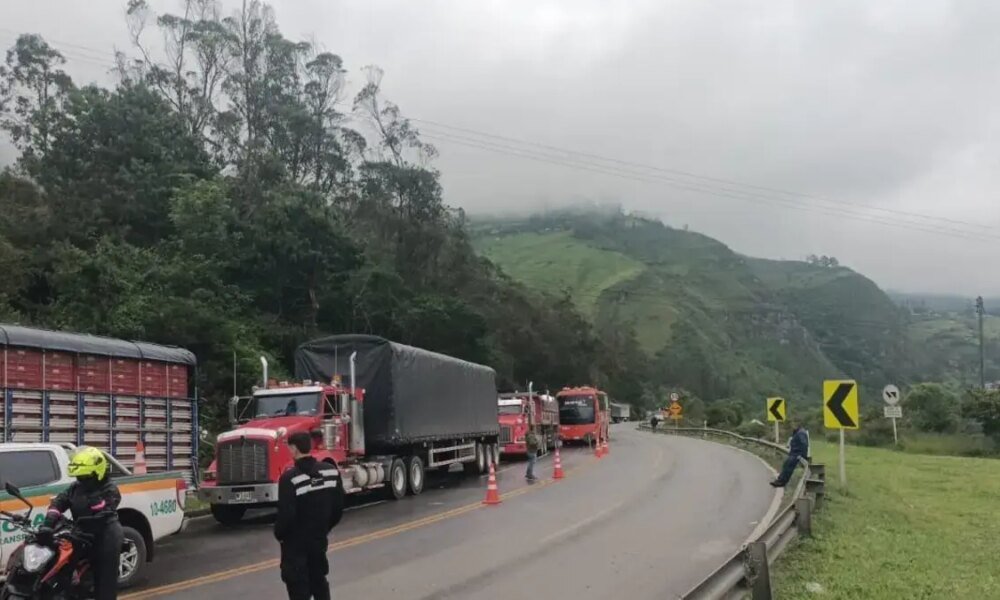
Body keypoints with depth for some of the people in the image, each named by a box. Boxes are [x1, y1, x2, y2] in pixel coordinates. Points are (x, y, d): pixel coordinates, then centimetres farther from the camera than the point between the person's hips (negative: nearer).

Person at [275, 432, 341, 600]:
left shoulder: (290, 477, -22)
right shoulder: (331, 471, -3)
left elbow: (286, 514, -22)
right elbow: (337, 506, 3)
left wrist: (279, 534, -3)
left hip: (296, 541, -6)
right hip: (319, 538, 6)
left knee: (298, 586, 3)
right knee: (319, 580, 21)